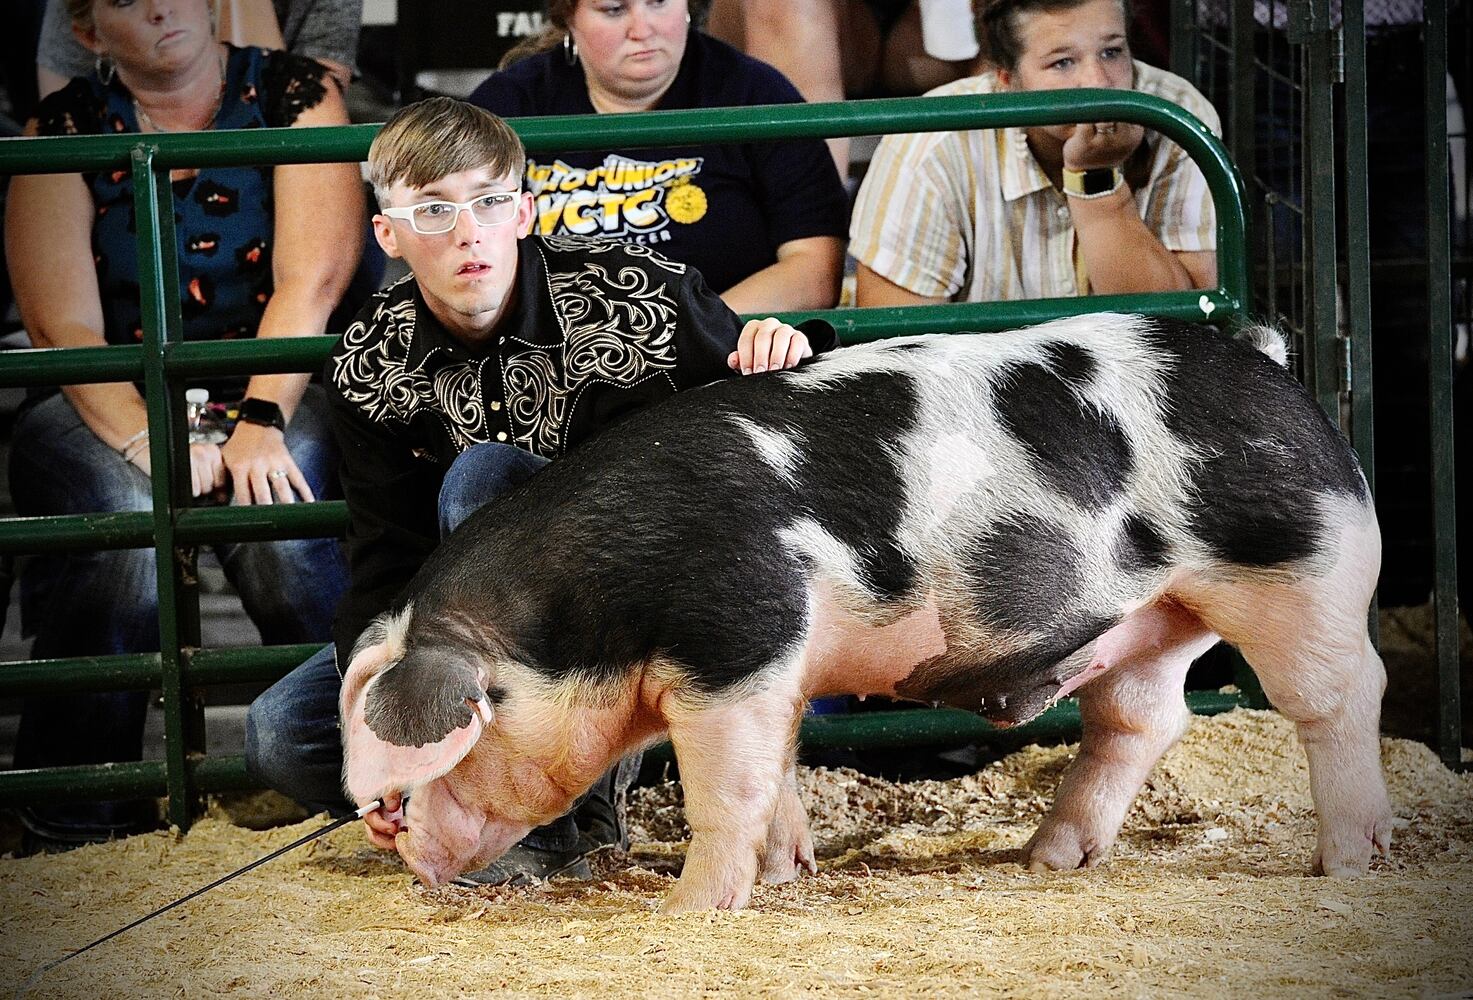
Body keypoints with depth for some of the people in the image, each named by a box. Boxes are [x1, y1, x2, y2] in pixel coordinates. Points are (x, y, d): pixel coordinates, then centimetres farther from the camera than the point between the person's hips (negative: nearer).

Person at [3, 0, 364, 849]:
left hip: (274, 384, 0)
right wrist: (148, 442, -27)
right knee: (129, 519, -32)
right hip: (111, 399, 0)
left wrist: (259, 422, -27)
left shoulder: (295, 96, 0)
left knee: (278, 501, -33)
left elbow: (315, 277, -12)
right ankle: (77, 810, -21)